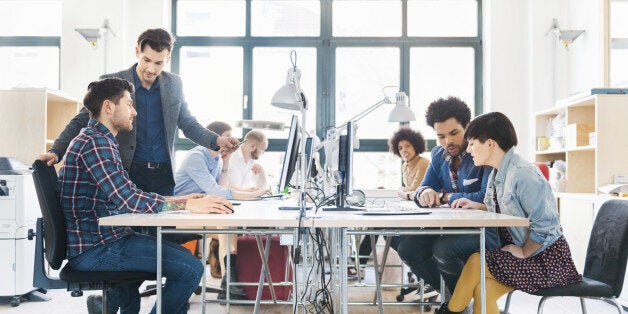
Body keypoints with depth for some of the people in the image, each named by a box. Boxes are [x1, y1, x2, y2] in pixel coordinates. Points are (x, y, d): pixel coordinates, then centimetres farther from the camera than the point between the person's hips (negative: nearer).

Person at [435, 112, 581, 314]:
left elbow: (545, 225, -26)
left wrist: (524, 252, -15)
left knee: (476, 262, -19)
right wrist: (478, 207, 6)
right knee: (482, 290, -11)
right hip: (523, 251, 8)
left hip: (547, 259, -8)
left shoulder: (523, 174, -23)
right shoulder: (497, 174, 7)